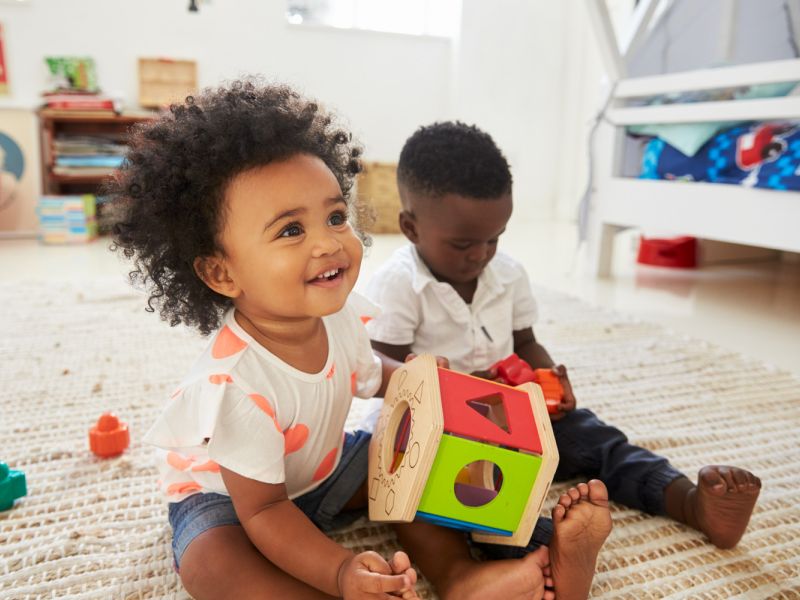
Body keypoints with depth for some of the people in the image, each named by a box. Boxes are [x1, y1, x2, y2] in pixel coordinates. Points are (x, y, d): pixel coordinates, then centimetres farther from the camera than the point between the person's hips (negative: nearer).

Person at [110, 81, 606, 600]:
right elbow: (261, 511, -28)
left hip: (321, 465, 6)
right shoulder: (235, 382, -38)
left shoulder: (340, 314, -19)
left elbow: (367, 375, 6)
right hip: (226, 494, -5)